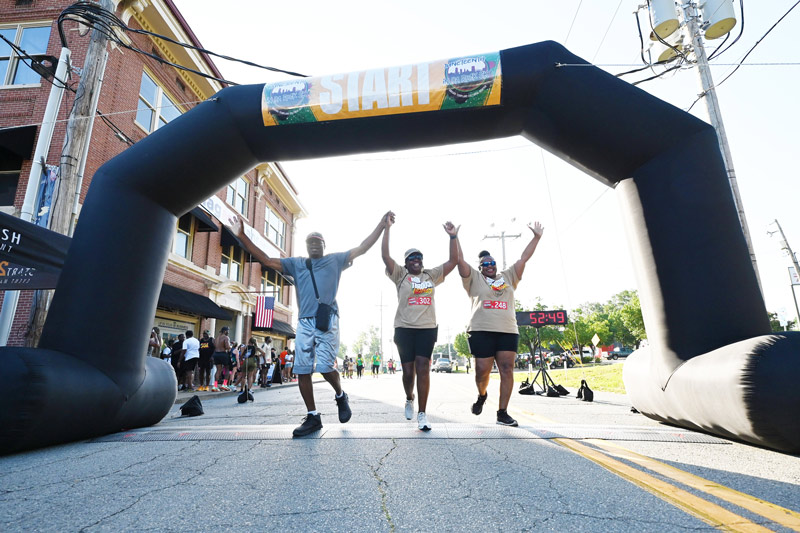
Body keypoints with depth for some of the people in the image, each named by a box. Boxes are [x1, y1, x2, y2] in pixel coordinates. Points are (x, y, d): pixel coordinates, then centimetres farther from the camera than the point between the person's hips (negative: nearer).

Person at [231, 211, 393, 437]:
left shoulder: (335, 260, 12)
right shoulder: (296, 264, 18)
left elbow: (362, 248, 7)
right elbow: (266, 260, 13)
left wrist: (382, 224, 1)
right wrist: (242, 236, 7)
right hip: (304, 323, 4)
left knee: (325, 366, -13)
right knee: (302, 370, 1)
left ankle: (340, 396, 18)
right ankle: (313, 417, 14)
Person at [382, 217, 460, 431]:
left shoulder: (431, 275, 12)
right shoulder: (400, 275, 5)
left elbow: (453, 261, 9)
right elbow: (385, 256, -8)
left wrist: (453, 237, 0)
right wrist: (387, 228, -11)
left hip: (428, 328, 1)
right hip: (405, 328, -1)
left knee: (423, 369, -6)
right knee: (408, 370, 4)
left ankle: (422, 413, 1)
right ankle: (409, 399, 35)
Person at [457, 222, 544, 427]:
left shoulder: (508, 277, 20)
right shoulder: (474, 279, 11)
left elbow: (524, 258, 19)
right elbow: (460, 261, 2)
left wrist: (536, 237, 15)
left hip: (508, 331, 3)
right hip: (482, 331, -3)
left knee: (507, 370, -3)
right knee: (482, 370, -3)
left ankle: (502, 412, 6)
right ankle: (482, 395, 29)